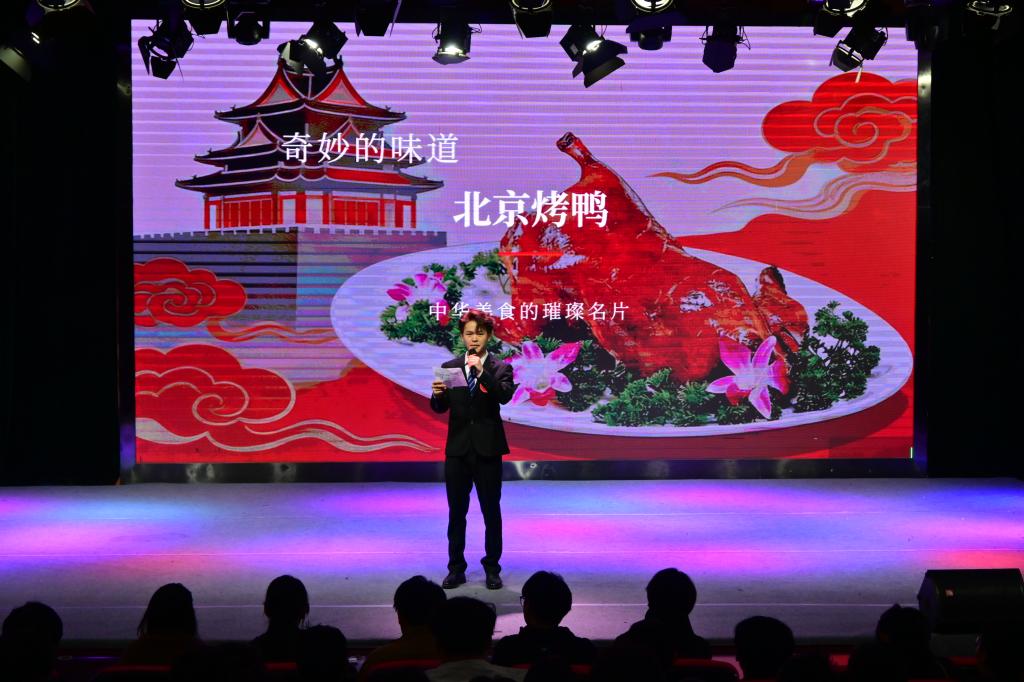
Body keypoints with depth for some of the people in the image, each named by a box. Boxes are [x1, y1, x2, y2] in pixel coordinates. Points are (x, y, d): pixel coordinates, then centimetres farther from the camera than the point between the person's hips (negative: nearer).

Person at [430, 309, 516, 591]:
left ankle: (492, 568, 17)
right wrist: (437, 394, -22)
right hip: (457, 449, 2)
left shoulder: (500, 368, -1)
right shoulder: (449, 367, 4)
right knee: (456, 512, 8)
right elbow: (439, 408, 0)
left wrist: (481, 371, -29)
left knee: (492, 512, 6)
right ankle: (456, 568, 18)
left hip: (488, 449, -2)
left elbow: (505, 396, -20)